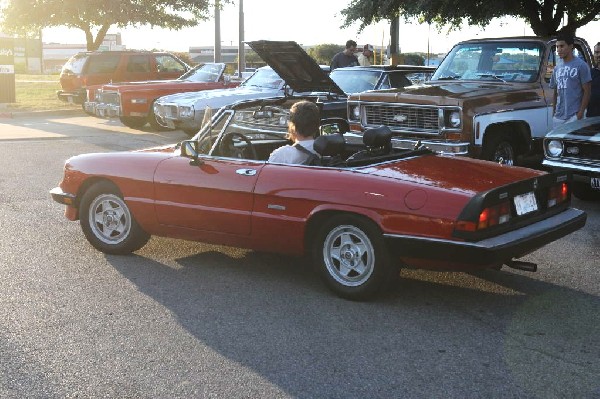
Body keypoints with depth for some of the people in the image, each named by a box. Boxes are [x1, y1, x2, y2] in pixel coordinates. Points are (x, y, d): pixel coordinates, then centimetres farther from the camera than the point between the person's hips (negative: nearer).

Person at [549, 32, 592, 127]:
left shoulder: (581, 65, -3)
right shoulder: (557, 68, 17)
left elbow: (586, 92, -6)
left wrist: (580, 113, -14)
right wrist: (554, 112, 14)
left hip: (574, 116, -6)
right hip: (558, 117, 6)